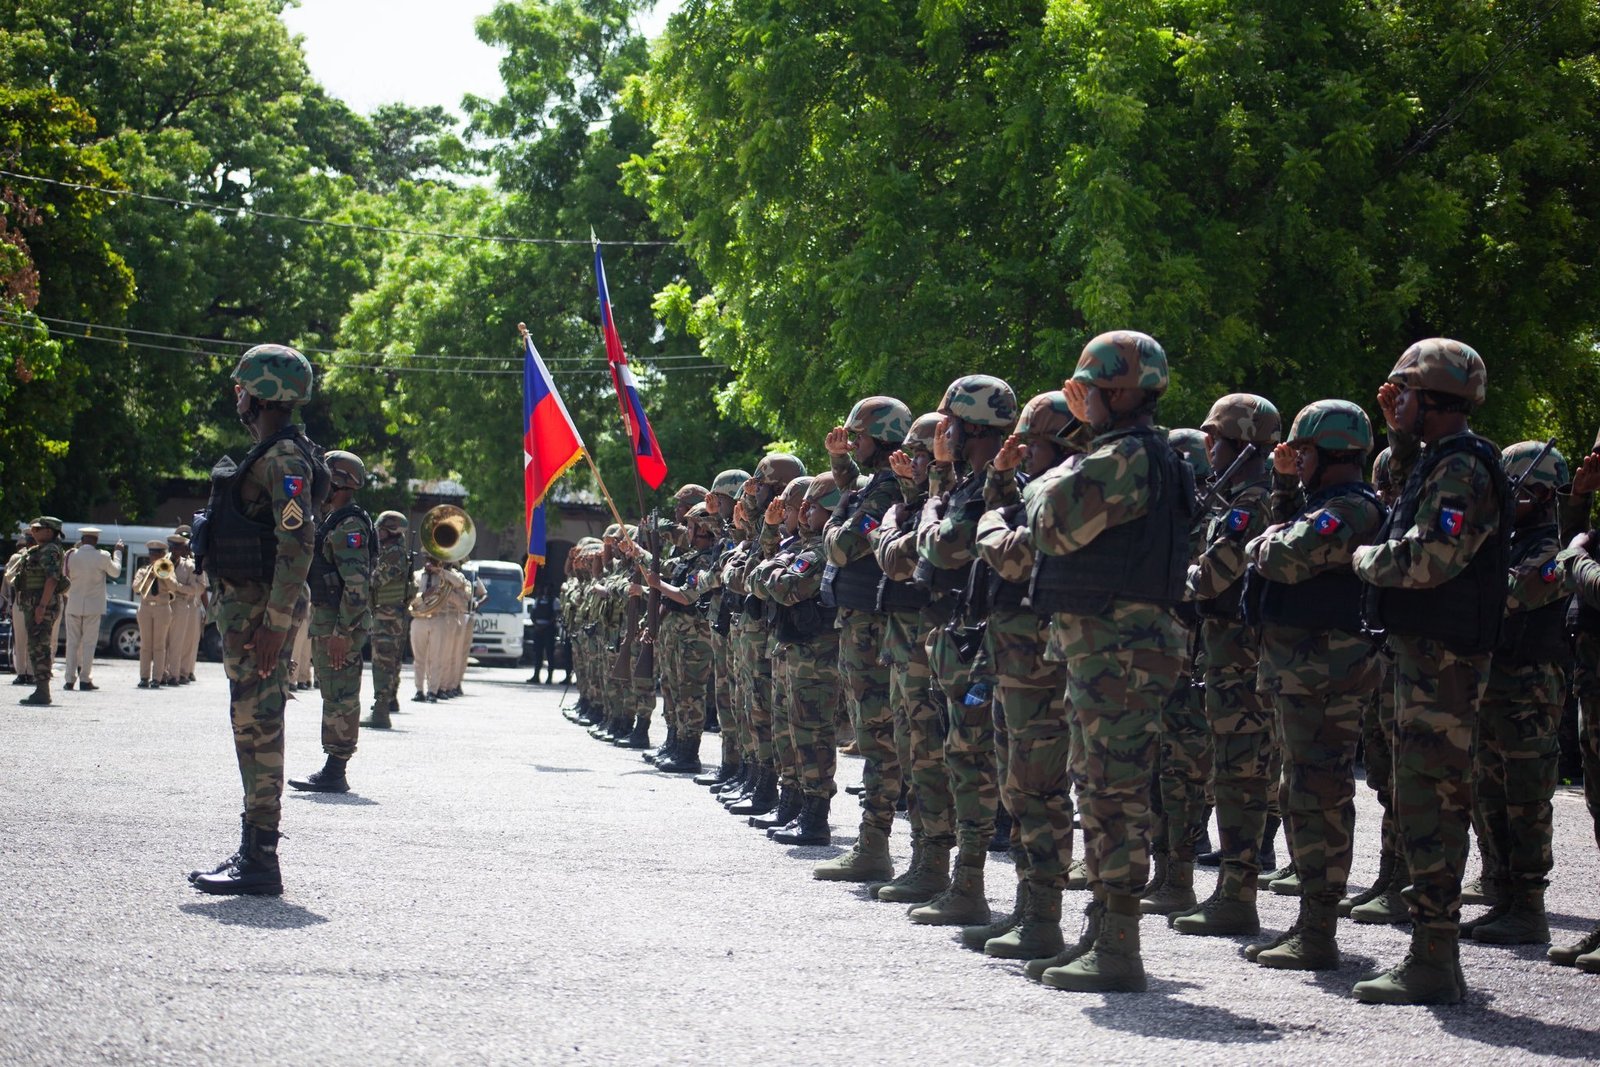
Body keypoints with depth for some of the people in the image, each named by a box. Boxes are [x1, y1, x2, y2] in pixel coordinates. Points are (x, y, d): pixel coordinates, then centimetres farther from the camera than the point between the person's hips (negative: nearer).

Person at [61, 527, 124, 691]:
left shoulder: (71, 555, -6)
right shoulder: (102, 556, -12)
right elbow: (115, 572, 4)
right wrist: (118, 552, 18)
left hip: (73, 605, 2)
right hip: (93, 606, -2)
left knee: (72, 642, 7)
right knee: (88, 643, 2)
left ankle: (70, 679, 5)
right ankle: (85, 679, 0)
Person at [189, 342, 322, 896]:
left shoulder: (284, 459, -15)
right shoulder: (268, 454, 18)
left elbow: (297, 545, -22)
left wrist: (274, 623, -25)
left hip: (258, 610, -11)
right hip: (241, 604, 11)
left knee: (259, 726, -10)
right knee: (252, 726, 13)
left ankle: (260, 861, -9)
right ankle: (252, 850, 18)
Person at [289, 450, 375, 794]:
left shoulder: (349, 525, -16)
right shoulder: (331, 521, 18)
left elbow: (356, 585, -23)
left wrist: (342, 632, -25)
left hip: (340, 624, -11)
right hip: (325, 621, 11)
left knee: (340, 697, -8)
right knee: (334, 696, 13)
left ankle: (335, 772, -7)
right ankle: (333, 769, 18)